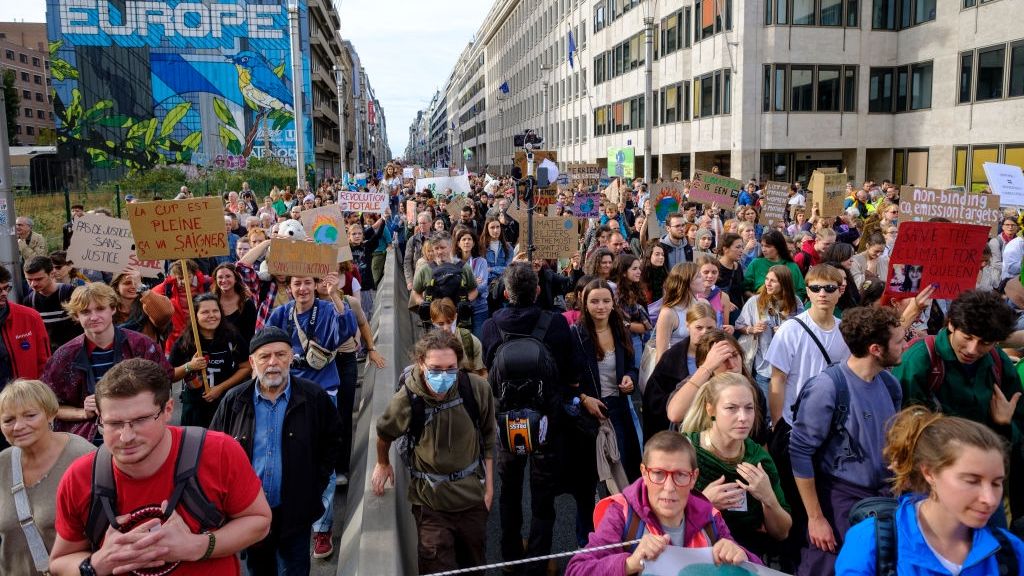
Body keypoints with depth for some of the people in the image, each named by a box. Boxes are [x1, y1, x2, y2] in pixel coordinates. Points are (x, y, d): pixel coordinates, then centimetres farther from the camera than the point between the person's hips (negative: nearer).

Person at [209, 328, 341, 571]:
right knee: (257, 568, 18)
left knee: (294, 569, 10)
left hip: (295, 513, -2)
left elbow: (331, 442, 4)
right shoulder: (234, 401, -2)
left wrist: (316, 485, -1)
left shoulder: (314, 397, -7)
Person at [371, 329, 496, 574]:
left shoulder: (478, 388, -17)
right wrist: (383, 464, 21)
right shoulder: (405, 400, -21)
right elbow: (385, 434, 4)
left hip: (472, 495, 3)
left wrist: (488, 486, 5)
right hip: (431, 501, -2)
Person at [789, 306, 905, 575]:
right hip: (839, 500, -6)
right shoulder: (827, 386, -19)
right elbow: (800, 452, -19)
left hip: (884, 497, 6)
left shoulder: (890, 384, 1)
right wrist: (815, 518, -17)